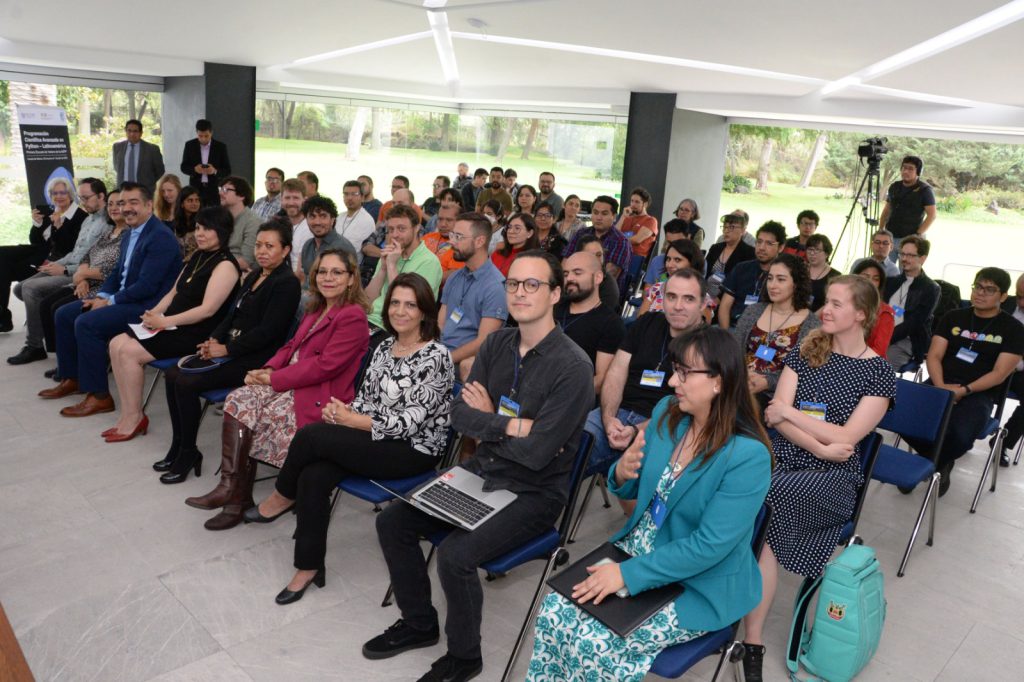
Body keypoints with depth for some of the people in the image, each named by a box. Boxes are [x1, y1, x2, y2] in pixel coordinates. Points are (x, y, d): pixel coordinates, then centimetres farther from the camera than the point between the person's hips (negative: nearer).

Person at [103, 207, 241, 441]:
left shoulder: (225, 265, -14)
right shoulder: (197, 256, 14)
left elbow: (208, 309, -22)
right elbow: (174, 292, 18)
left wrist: (165, 321, -20)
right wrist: (155, 313, 0)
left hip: (196, 335, -9)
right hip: (173, 326, 9)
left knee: (129, 351, -18)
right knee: (117, 344, -5)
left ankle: (135, 418, -2)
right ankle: (127, 415, -1)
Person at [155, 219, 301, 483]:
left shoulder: (287, 283, -12)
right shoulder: (255, 275, 16)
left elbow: (267, 331, -18)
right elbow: (232, 313, 18)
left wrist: (226, 349, -16)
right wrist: (214, 339, 0)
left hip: (255, 359, -9)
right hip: (229, 348, 9)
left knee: (187, 383, -19)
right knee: (172, 375, -4)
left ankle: (188, 451, 0)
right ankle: (178, 446, 6)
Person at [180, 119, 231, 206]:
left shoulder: (221, 147, 0)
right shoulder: (189, 145, 4)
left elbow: (227, 171, 1)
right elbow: (184, 167, 8)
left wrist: (215, 171, -19)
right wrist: (194, 169, -14)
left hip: (215, 190, -1)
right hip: (196, 189, 1)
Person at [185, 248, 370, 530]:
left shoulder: (353, 317, -12)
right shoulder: (316, 311, 18)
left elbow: (325, 366, -18)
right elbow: (292, 346, 21)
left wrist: (274, 378, -14)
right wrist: (267, 369, 0)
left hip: (319, 397, -8)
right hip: (292, 386, 8)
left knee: (244, 416, -18)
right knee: (238, 399, -15)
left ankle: (235, 491, -4)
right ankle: (233, 489, -16)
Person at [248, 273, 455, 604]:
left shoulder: (436, 356, -14)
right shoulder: (384, 347, 10)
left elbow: (411, 420, -18)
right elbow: (365, 397, 15)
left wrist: (352, 420, -17)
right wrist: (344, 411, -8)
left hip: (413, 450, -7)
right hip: (376, 439, 7)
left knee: (310, 435, -21)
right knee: (313, 476, -21)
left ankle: (282, 497, 8)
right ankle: (309, 567, -5)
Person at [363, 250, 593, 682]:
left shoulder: (572, 366, -21)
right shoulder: (497, 344, 1)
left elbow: (536, 453, -23)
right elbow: (459, 416, -3)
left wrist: (486, 421, -9)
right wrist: (509, 426, -18)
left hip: (533, 493, -7)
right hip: (480, 472, 7)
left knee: (455, 555, -25)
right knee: (392, 521, 0)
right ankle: (418, 624, 23)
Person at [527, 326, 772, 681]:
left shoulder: (747, 456, -24)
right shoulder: (667, 412, -4)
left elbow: (710, 546, -25)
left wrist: (628, 574, -24)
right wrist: (622, 473, -16)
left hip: (698, 587, -6)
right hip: (636, 551, 6)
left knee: (594, 644, -18)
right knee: (554, 610, -12)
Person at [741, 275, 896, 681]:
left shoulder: (879, 374, 2)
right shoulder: (806, 352, 12)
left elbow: (846, 438, -9)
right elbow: (776, 415, 1)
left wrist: (788, 412, -4)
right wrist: (820, 447, -12)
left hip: (831, 477, -3)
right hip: (782, 457, 4)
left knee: (762, 502, -33)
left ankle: (752, 642, -24)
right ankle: (753, 644, -23)